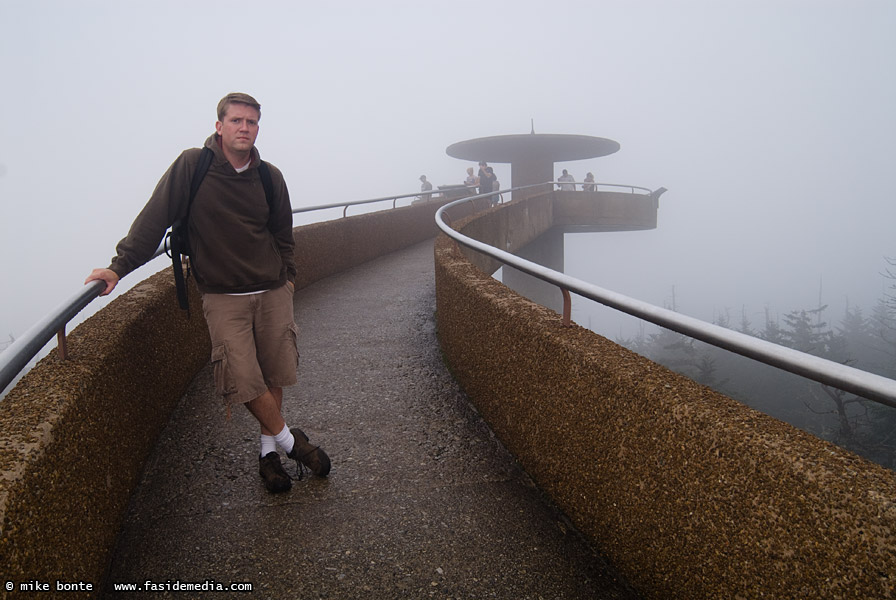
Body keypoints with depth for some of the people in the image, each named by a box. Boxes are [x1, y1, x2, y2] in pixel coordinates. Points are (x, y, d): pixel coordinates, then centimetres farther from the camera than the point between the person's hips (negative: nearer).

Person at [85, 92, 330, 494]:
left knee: (274, 375, 5)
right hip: (223, 297, -3)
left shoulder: (270, 177, 5)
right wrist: (120, 265, -6)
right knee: (243, 378, -11)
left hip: (272, 292, 3)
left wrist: (287, 277, 13)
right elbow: (154, 218, -4)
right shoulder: (191, 166, -5)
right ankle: (288, 438, 12)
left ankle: (268, 448, 25)